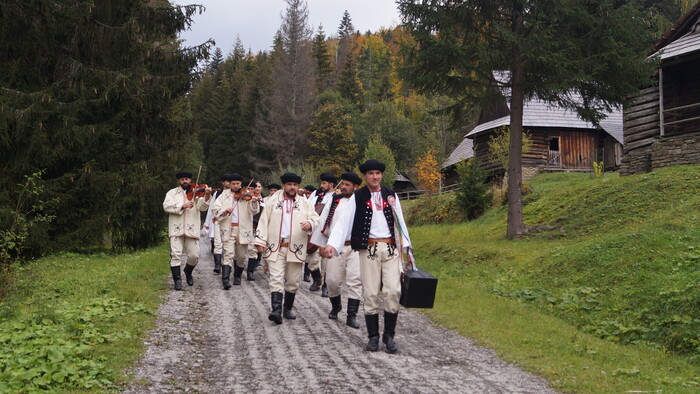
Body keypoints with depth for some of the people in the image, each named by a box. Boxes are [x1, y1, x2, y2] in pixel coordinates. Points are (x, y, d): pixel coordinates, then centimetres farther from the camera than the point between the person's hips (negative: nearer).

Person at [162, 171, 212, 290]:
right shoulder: (172, 193, 13)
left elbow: (202, 207, -5)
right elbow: (167, 206, -3)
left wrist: (207, 196, -25)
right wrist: (182, 206, -16)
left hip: (192, 229, 0)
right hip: (176, 228, 0)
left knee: (194, 255, -2)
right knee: (176, 254, -11)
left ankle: (188, 272, 27)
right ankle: (177, 279, -4)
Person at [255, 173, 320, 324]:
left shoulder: (304, 203, 9)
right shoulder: (273, 201, 8)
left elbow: (315, 218, 4)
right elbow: (264, 221, 6)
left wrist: (310, 223, -20)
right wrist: (261, 241, -1)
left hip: (295, 248, 2)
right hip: (275, 248, -1)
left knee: (293, 281, 8)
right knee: (276, 279, -11)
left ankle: (288, 309, 22)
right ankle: (276, 310, -18)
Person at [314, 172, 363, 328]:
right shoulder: (334, 201, 8)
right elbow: (324, 221, 12)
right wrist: (321, 244, 12)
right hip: (335, 247, 2)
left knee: (355, 281, -7)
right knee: (332, 280, 5)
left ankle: (352, 315, -3)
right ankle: (335, 307, 31)